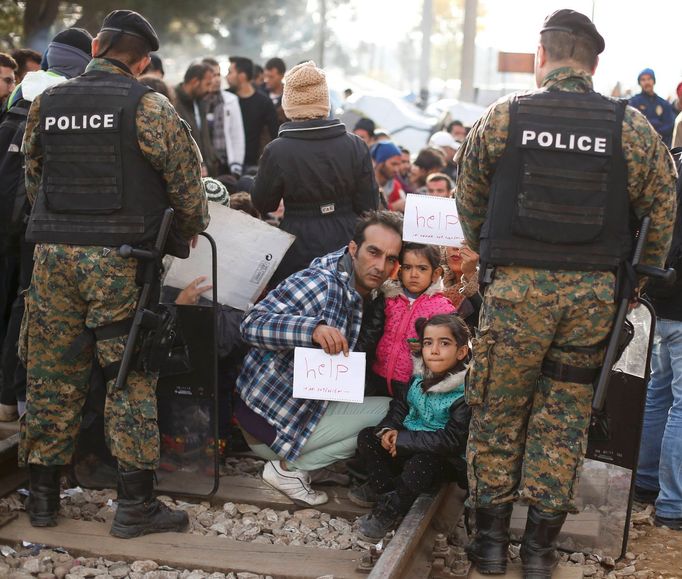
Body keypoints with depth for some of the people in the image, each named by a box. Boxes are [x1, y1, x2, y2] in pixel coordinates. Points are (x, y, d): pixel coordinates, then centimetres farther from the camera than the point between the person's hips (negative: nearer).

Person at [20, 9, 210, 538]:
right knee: (131, 377, 4)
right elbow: (187, 182, -5)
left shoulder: (46, 104, 9)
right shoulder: (147, 107, -6)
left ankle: (43, 495, 20)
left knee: (53, 375, 11)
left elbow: (32, 180, 17)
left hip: (53, 253, 4)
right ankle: (135, 504, 7)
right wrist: (188, 234, 13)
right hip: (120, 258, -4)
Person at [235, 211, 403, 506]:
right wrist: (313, 329, -46)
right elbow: (252, 324, -29)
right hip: (269, 420, -9)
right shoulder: (320, 283, -22)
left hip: (307, 407, 9)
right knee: (389, 411, -13)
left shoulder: (363, 294, 6)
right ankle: (289, 468, -3)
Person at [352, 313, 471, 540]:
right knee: (367, 437, -2)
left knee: (420, 464, -37)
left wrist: (402, 441, -24)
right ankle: (382, 486, 6)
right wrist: (388, 428, -10)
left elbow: (453, 440, -27)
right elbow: (401, 405, 14)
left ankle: (391, 510, -14)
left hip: (449, 459, -7)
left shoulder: (465, 393, -23)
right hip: (411, 447, 7)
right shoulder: (420, 378, 0)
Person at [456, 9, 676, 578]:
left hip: (515, 286, -1)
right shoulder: (631, 127, 1)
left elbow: (469, 200, 8)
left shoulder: (503, 116, -1)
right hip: (594, 291, 1)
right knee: (564, 418, 11)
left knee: (498, 412, 12)